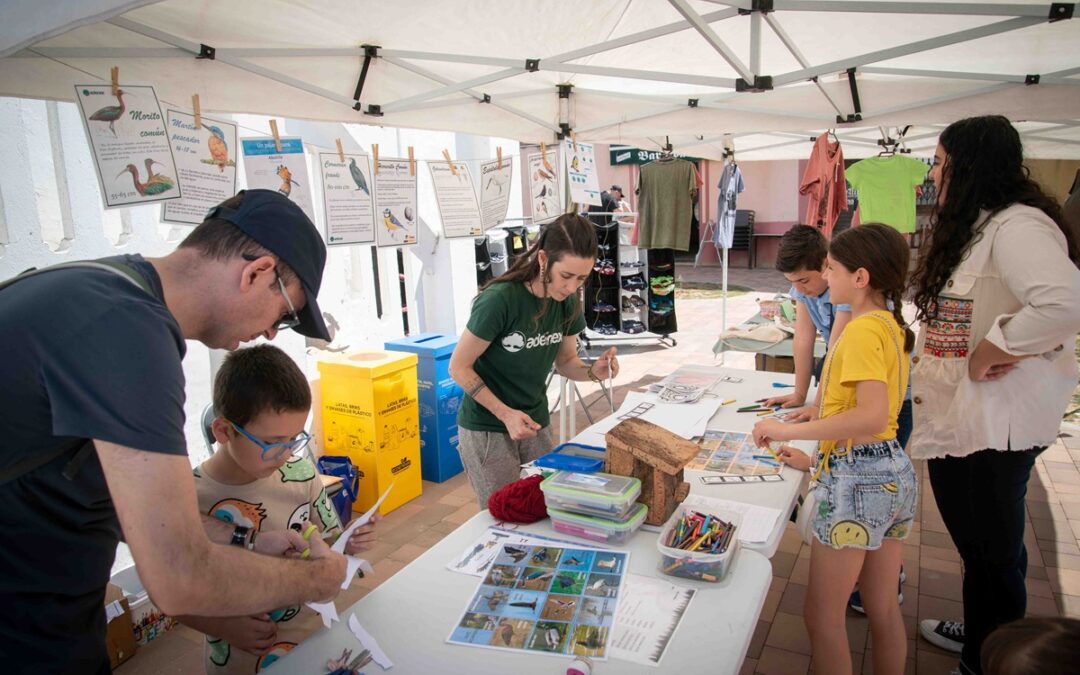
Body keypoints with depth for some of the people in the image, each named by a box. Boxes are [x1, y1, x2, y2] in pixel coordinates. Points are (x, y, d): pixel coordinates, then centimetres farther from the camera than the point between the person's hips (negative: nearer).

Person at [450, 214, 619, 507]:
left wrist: (593, 371, -14)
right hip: (486, 429, -5)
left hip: (534, 424, 5)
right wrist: (506, 414, -21)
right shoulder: (500, 299, -23)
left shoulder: (568, 302, -6)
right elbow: (459, 367, -15)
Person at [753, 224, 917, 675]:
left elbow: (872, 417, -27)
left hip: (858, 480, -9)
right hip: (895, 472, 10)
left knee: (822, 616, 4)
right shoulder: (891, 326, 12)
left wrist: (788, 431, -23)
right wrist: (818, 459, 15)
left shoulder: (863, 329, -16)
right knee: (883, 609, 20)